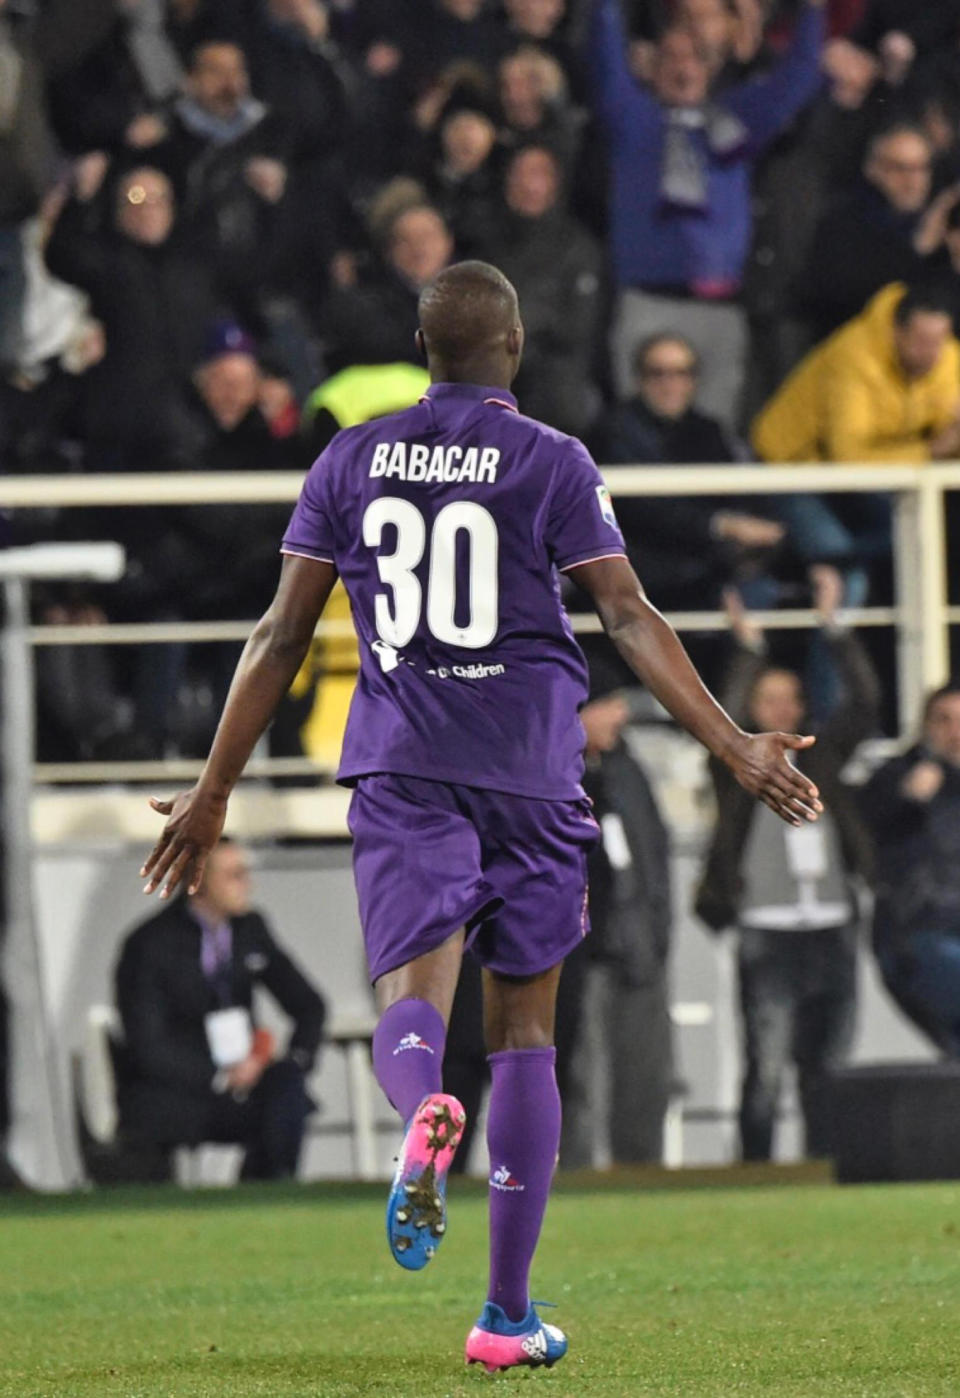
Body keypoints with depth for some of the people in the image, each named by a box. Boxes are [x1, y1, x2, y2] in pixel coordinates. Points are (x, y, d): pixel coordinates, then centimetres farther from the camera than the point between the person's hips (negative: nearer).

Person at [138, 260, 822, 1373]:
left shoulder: (350, 461, 8)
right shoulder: (551, 464, 0)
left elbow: (281, 635, 8)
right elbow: (629, 618, -8)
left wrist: (214, 793, 14)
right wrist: (733, 747, -8)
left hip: (400, 773, 1)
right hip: (529, 773, -1)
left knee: (411, 1001, -7)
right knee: (524, 1030, 7)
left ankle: (423, 1114, -47)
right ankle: (507, 1313, 5)